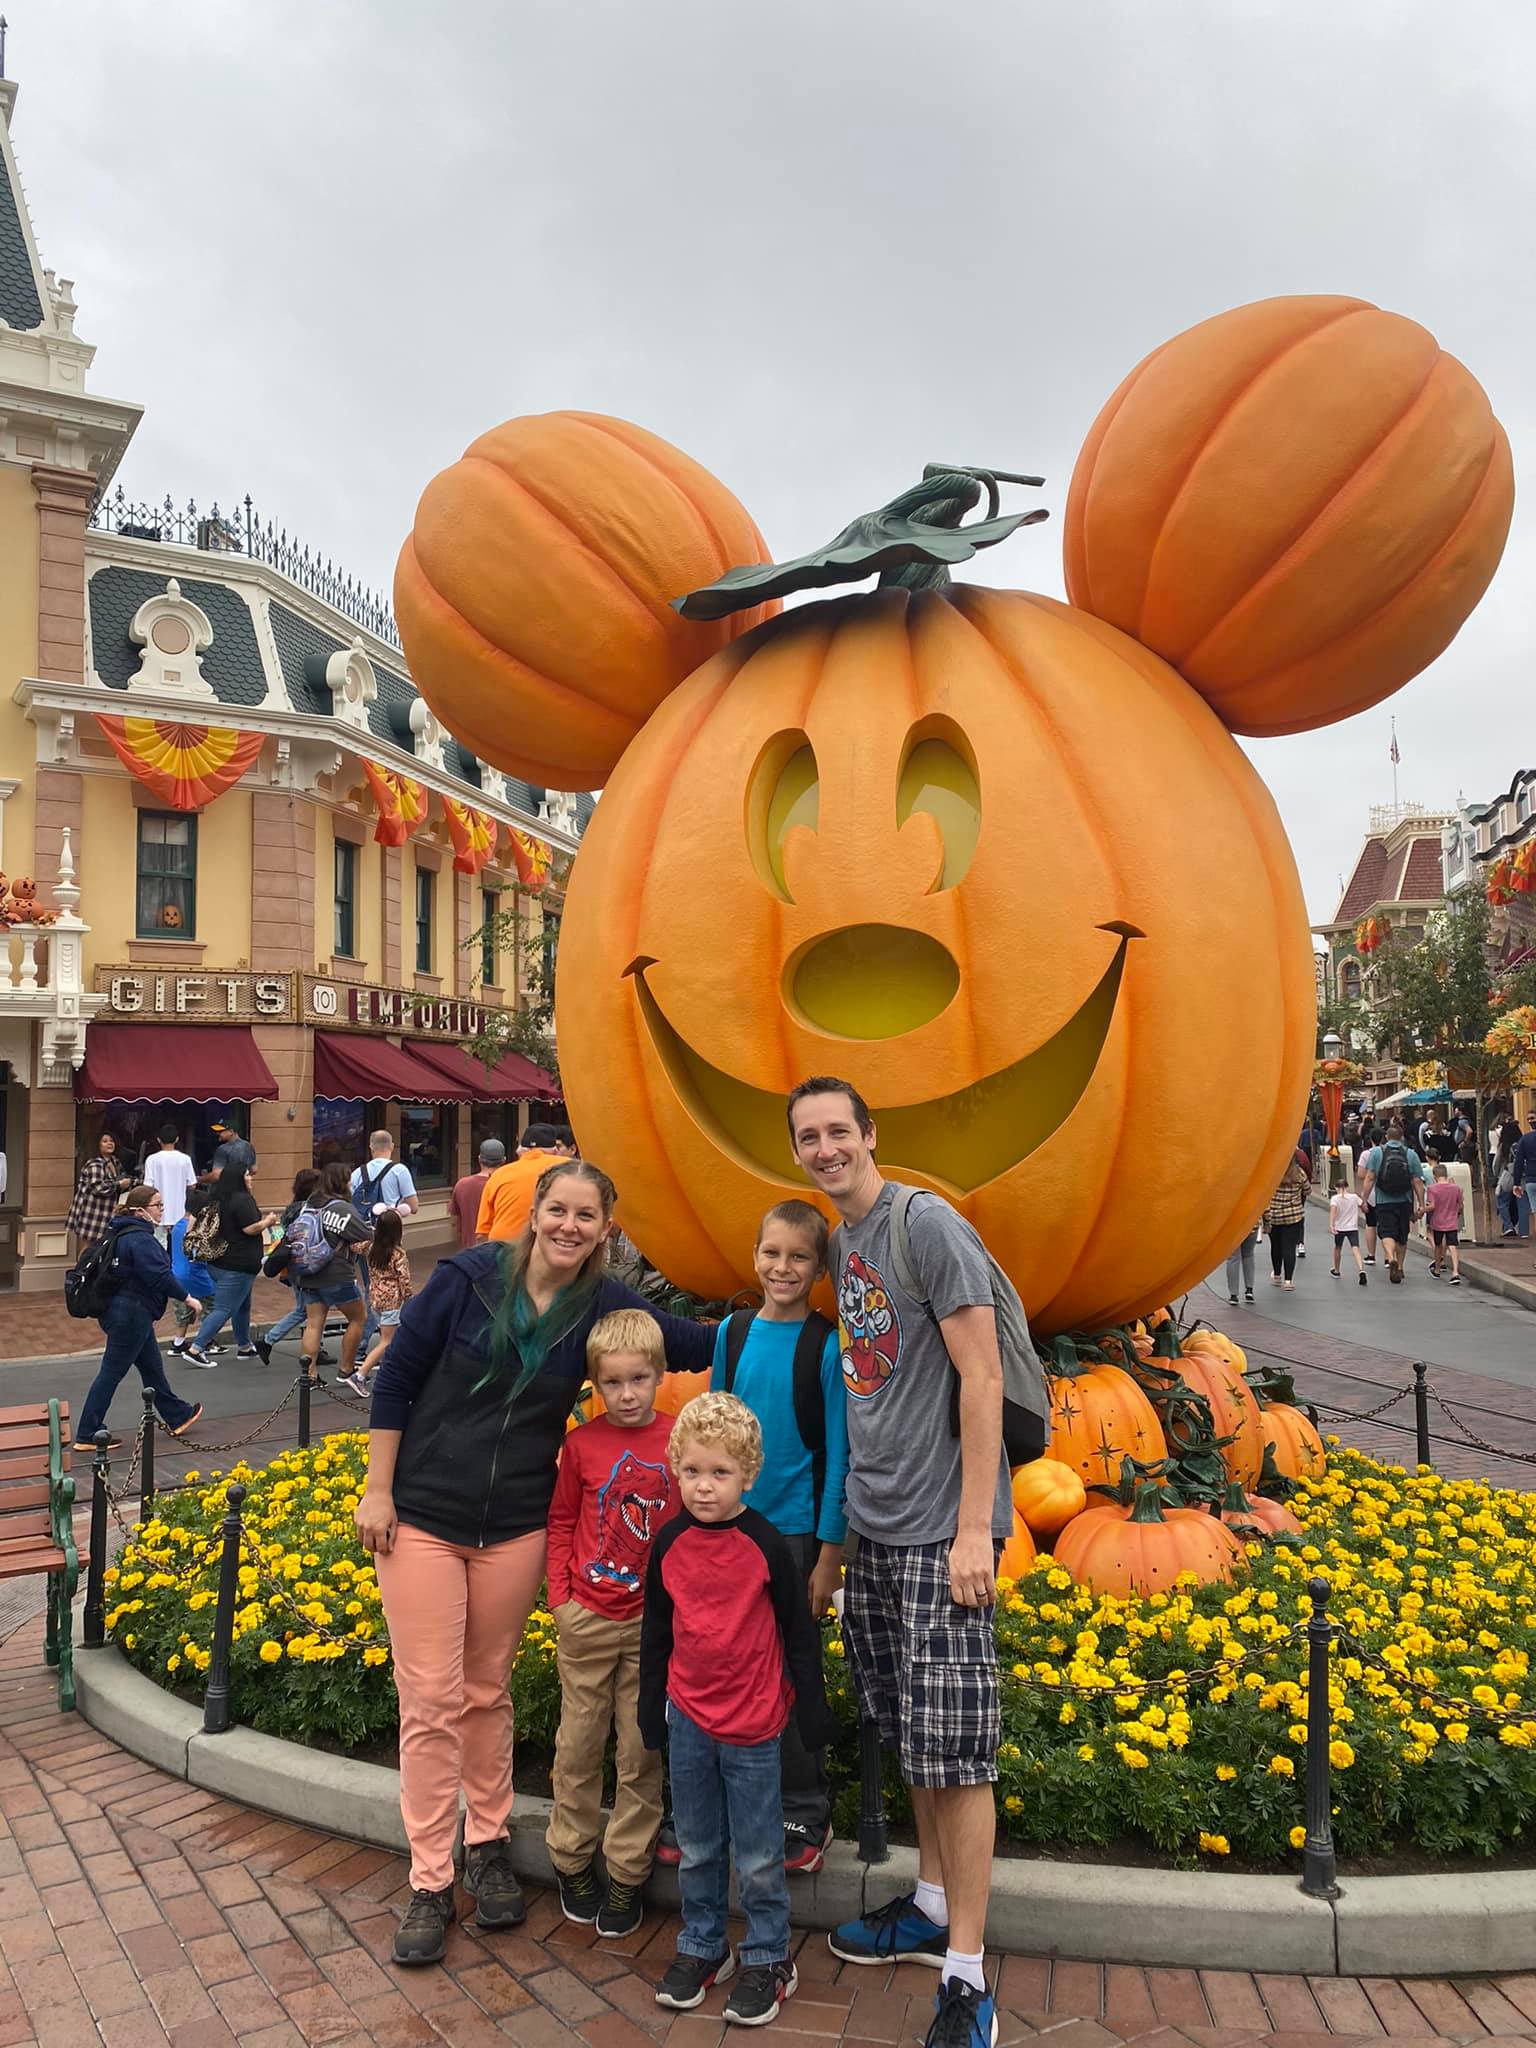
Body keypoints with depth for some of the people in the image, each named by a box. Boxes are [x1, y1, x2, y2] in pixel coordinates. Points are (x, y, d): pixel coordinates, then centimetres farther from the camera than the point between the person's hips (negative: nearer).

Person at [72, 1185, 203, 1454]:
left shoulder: (122, 1233, 10)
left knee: (152, 1366, 19)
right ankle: (87, 1436, 7)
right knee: (112, 1373, -1)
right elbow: (160, 1275, -25)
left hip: (125, 1311, 10)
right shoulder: (140, 1239, -21)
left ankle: (177, 1416, 32)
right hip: (131, 1314, -10)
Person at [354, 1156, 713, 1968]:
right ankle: (430, 1881, 18)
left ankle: (488, 1843, 35)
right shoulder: (468, 1277, -13)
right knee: (430, 1699, 2)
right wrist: (377, 1489, -5)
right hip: (422, 1514, -1)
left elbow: (698, 1347, 2)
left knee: (486, 1690, 14)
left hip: (515, 1527, 2)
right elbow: (395, 1378, -6)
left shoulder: (604, 1306, -7)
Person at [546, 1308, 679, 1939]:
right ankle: (570, 1858, 32)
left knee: (640, 1751, 10)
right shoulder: (581, 1444, -5)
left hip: (654, 1621, -1)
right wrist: (559, 1595, -1)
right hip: (587, 1619, 1)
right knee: (578, 1743, 13)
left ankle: (627, 1873, 25)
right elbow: (561, 1522, 5)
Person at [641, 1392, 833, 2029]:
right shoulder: (670, 1545, -4)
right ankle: (702, 1947, 34)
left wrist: (812, 1708, -3)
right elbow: (655, 1633, 8)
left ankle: (768, 1958, 26)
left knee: (758, 1855, 8)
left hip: (753, 1722, -3)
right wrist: (650, 1707, 11)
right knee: (696, 1847, 17)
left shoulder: (765, 1544, -14)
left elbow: (799, 1634, -5)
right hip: (688, 1716, 3)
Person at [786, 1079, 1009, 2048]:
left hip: (940, 1529, -8)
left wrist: (974, 1529, -17)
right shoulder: (841, 1241, 10)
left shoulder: (929, 1224, -14)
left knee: (955, 1747, -1)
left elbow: (981, 1380, -16)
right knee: (907, 1732, 18)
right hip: (875, 1525, 8)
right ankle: (932, 1907, 35)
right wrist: (847, 1513, 15)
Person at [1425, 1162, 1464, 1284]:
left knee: (1438, 1246, 17)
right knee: (1453, 1247, -5)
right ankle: (1455, 1272, -20)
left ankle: (1437, 1270, 33)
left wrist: (1422, 1210, 0)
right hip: (1452, 1223, 1)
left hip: (1437, 1223, -1)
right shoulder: (1456, 1188, 1)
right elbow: (1460, 1206, 8)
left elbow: (1432, 1206, -16)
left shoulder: (1432, 1188, -9)